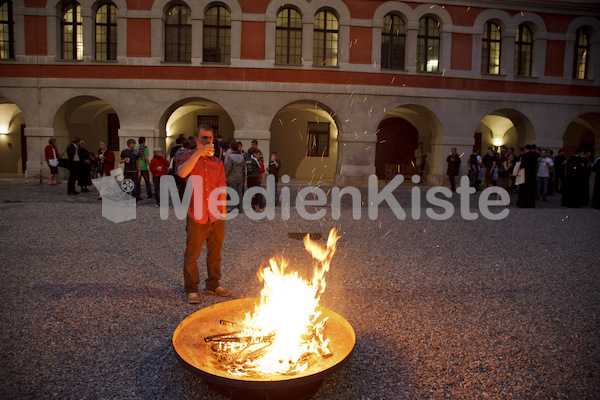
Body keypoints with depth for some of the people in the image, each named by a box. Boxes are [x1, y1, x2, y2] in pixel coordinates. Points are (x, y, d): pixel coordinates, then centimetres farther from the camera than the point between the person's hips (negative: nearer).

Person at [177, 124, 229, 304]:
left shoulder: (217, 163, 12)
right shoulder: (188, 158, 2)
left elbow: (222, 187, 12)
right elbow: (182, 172, -22)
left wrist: (223, 208, 5)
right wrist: (198, 153, -25)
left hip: (217, 216, 4)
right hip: (197, 216, -3)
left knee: (215, 252, 14)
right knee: (192, 254, 3)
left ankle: (213, 284, 30)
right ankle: (191, 289, 18)